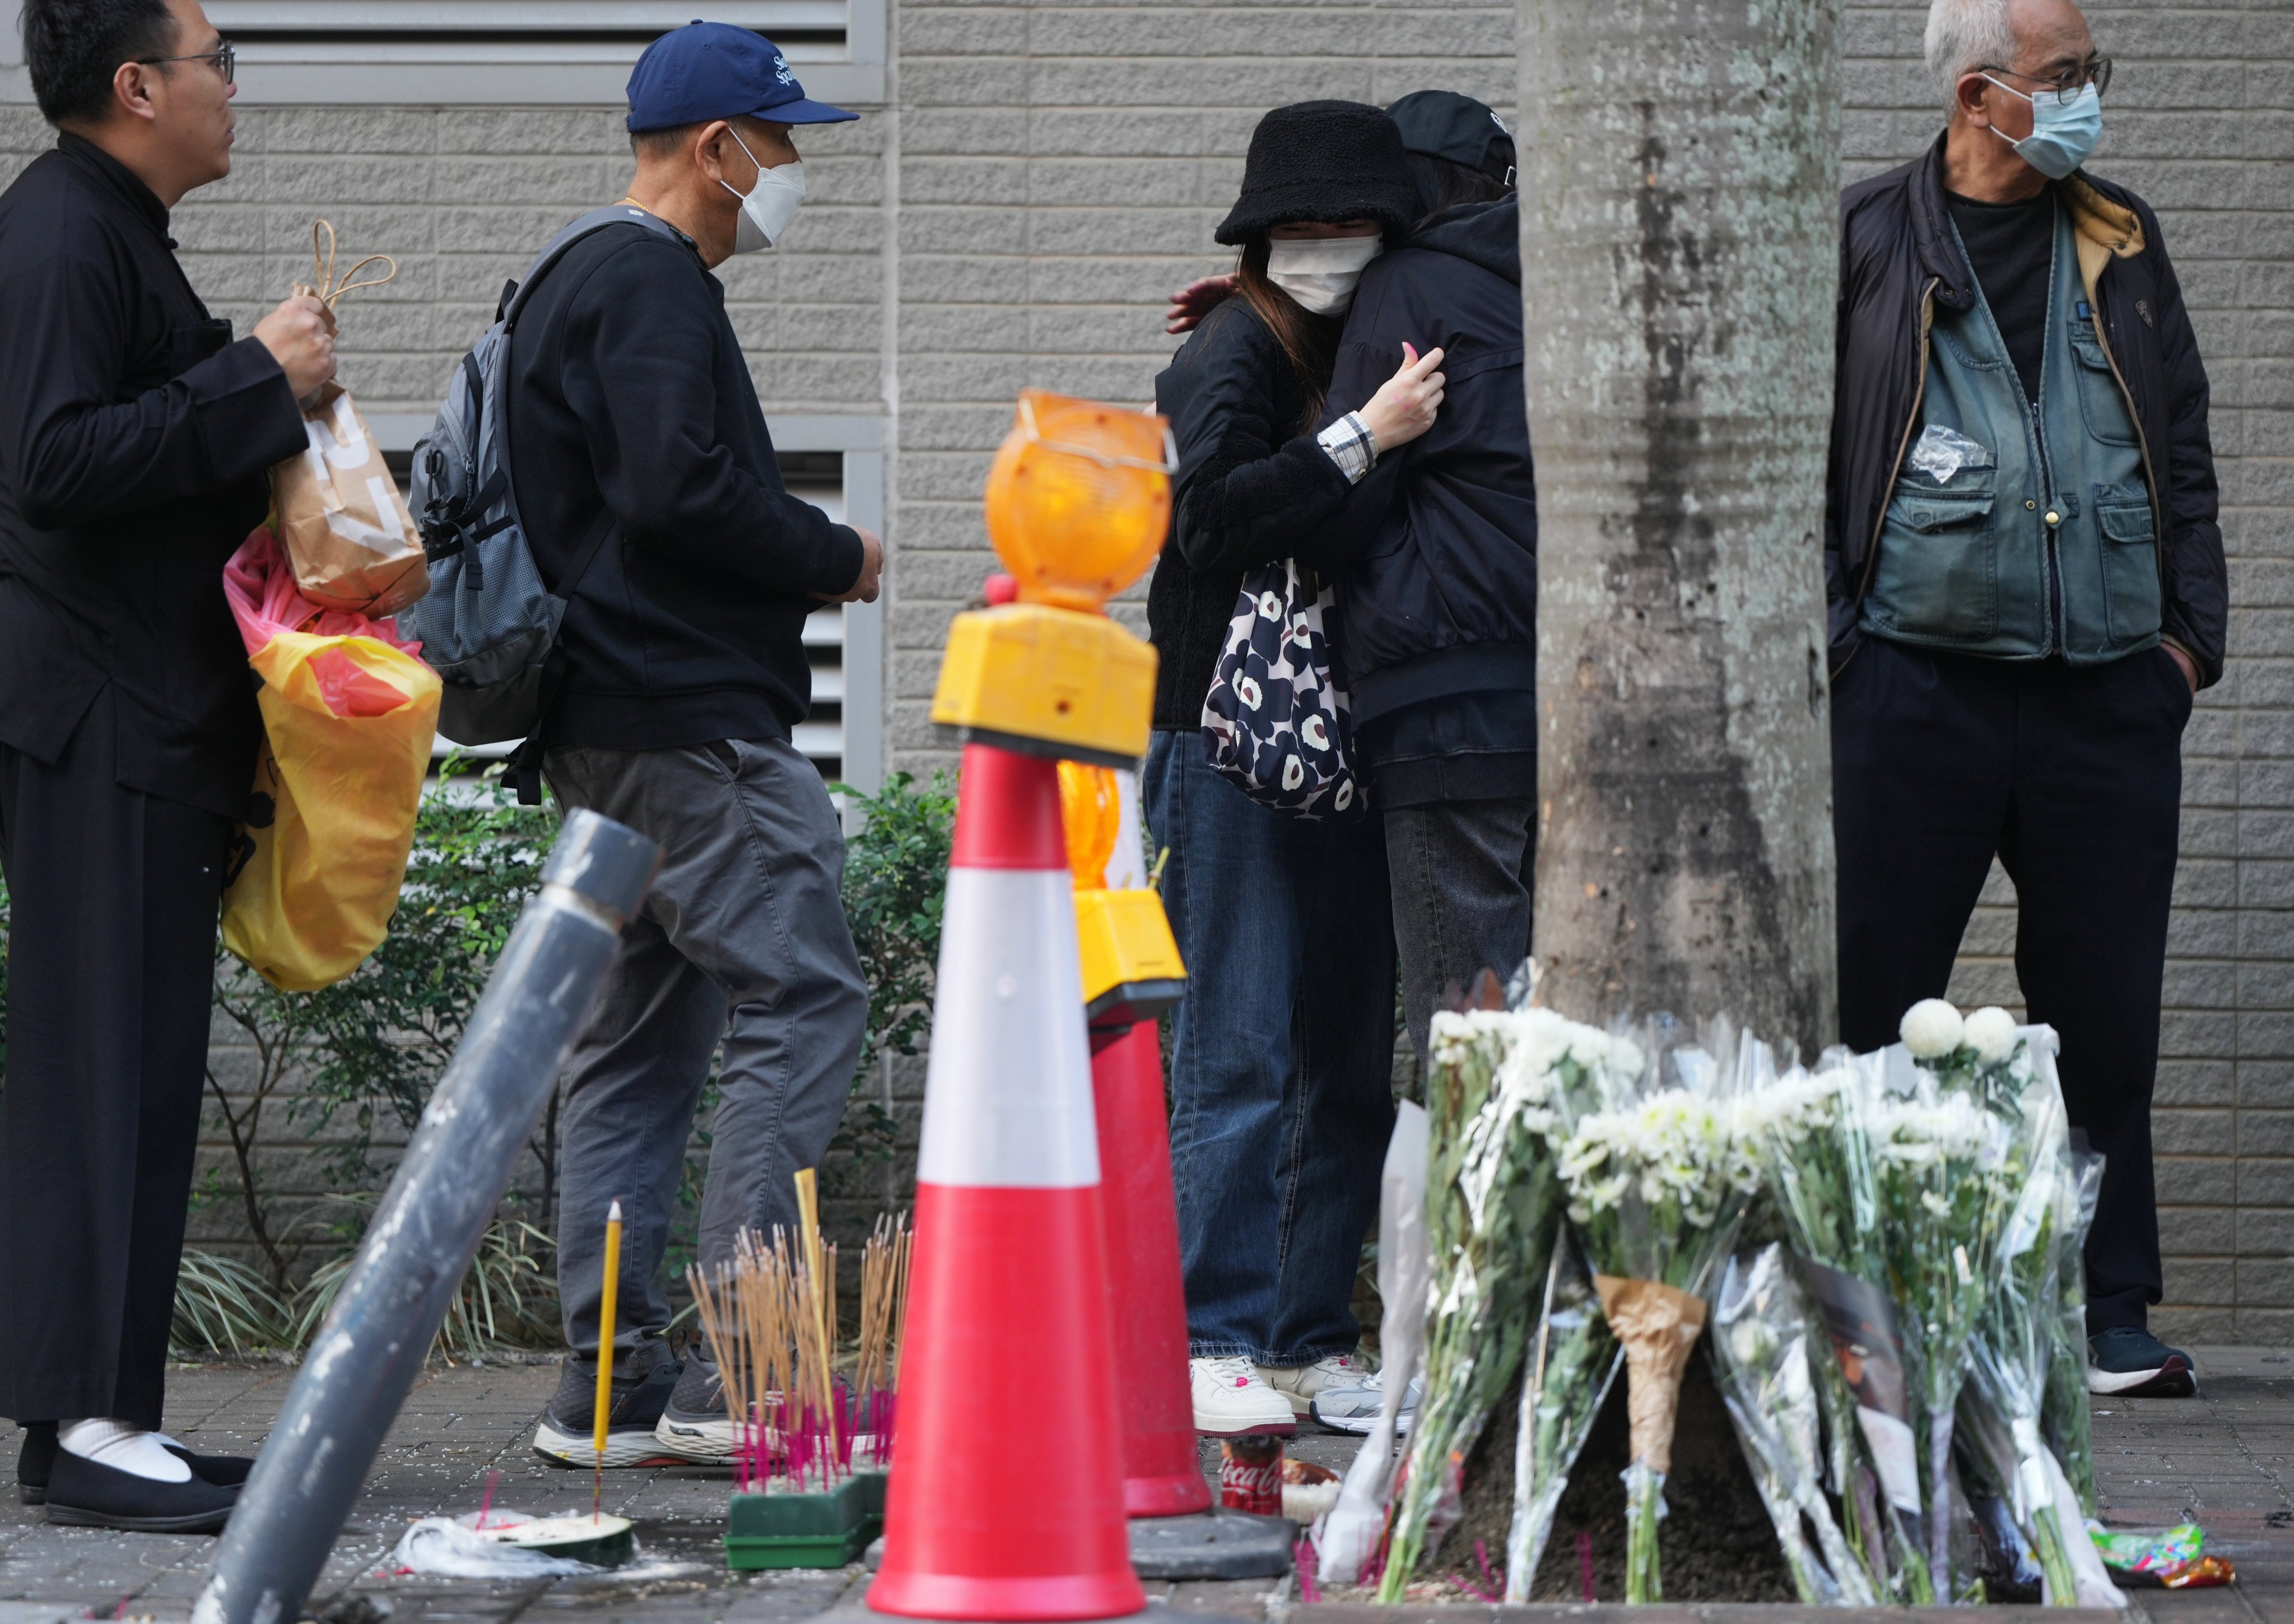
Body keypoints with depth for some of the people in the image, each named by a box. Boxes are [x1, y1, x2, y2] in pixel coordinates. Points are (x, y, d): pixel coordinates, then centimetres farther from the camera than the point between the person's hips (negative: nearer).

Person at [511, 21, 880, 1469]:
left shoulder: (582, 284, 21)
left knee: (637, 1049, 11)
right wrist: (833, 558, -9)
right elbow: (680, 490, -22)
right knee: (802, 1005, -11)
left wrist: (795, 556, 15)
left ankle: (612, 1389, 11)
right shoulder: (652, 287, -11)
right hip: (694, 725, -11)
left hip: (608, 736, 11)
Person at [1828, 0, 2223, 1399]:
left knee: (2105, 1017, 3)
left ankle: (2113, 1315, 11)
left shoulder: (2123, 245, 15)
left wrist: (2191, 629, 7)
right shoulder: (1866, 241, 4)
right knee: (1870, 1008, -1)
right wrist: (1828, 638, -4)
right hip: (1920, 688, -3)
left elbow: (2186, 452, 17)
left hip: (2109, 692, 3)